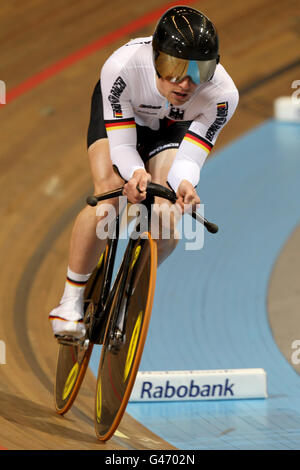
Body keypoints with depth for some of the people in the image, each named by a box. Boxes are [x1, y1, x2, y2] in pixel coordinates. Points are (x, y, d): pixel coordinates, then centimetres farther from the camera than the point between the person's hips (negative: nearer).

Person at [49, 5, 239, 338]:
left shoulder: (222, 95, -37)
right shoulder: (123, 67, -41)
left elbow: (190, 158, -30)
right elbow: (121, 143, -32)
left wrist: (183, 183, -53)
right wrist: (136, 173, -53)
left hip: (173, 127, 1)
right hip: (118, 112, -1)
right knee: (108, 195, -26)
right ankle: (71, 301, -13)